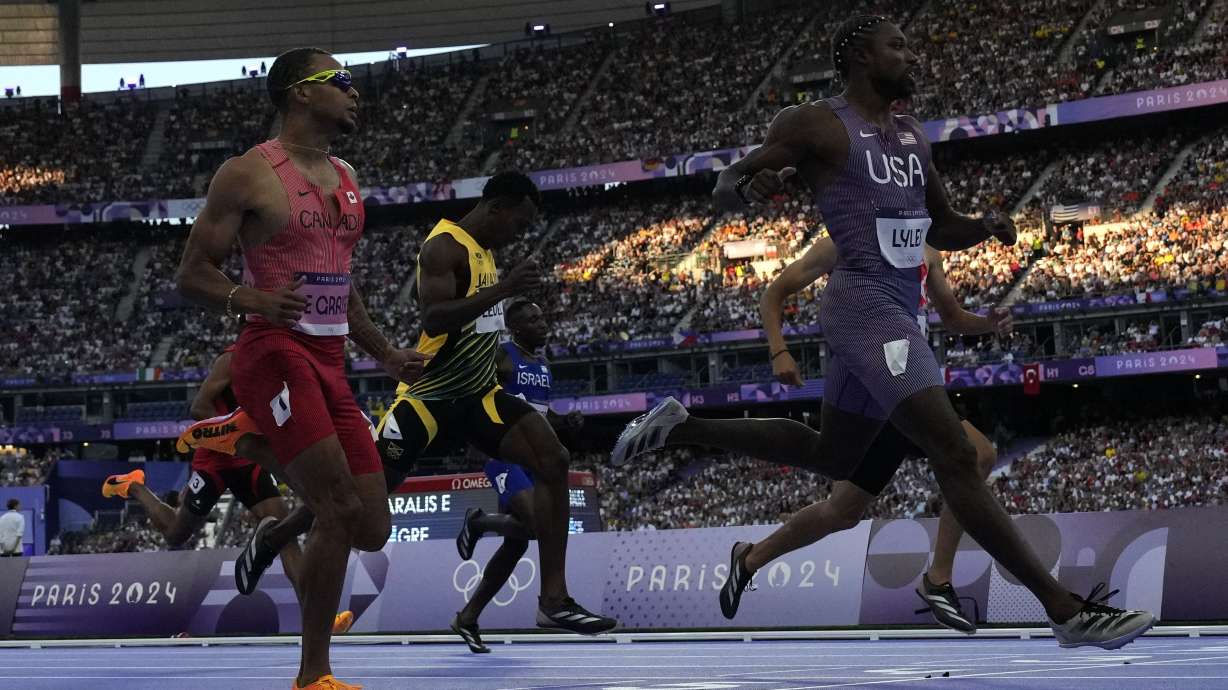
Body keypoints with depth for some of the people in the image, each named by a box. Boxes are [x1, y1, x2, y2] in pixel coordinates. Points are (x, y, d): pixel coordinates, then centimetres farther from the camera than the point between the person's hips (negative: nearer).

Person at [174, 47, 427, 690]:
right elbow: (191, 275, -5)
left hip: (331, 362, 8)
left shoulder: (347, 179, 18)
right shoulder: (248, 174, -5)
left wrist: (385, 354, 21)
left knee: (371, 529, 1)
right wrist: (249, 298, -24)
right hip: (276, 353, -8)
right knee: (341, 510, -17)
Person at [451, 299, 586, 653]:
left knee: (516, 544, 7)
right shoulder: (500, 356, -8)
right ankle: (477, 522, 4)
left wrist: (567, 421, 8)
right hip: (504, 456, -9)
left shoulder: (543, 364, 17)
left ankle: (468, 617, 16)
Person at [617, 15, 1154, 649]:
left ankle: (683, 428, 32)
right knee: (955, 456, -16)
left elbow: (941, 227, 26)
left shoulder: (912, 137, 17)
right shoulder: (816, 125, -6)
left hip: (897, 311, 10)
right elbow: (723, 187, -2)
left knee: (832, 456, 23)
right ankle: (1067, 610, -19)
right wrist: (755, 186, -26)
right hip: (867, 306, -10)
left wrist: (985, 226, 3)